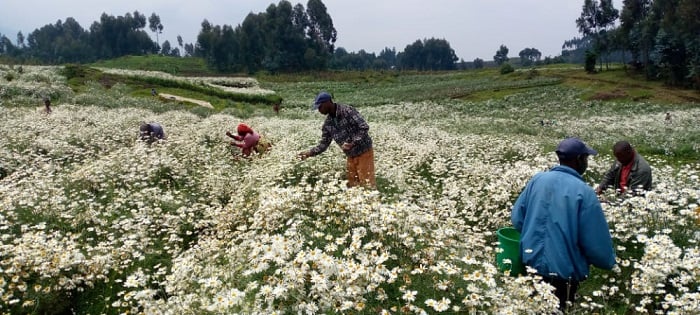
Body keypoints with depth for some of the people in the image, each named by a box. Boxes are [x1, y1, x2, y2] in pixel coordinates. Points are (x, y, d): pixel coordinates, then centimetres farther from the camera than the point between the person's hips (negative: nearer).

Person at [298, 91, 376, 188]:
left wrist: (353, 143, -28)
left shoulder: (347, 111, -17)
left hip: (364, 152, -7)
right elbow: (324, 143, 8)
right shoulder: (327, 123, 4)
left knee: (368, 184, -4)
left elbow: (364, 127, -19)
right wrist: (310, 153, -5)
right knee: (352, 185, 11)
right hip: (351, 157, 7)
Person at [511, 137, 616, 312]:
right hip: (562, 271, -4)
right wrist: (609, 263, 7)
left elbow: (517, 219, 3)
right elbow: (597, 243, -14)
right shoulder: (584, 192, -17)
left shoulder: (537, 180, -3)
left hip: (531, 263, 4)